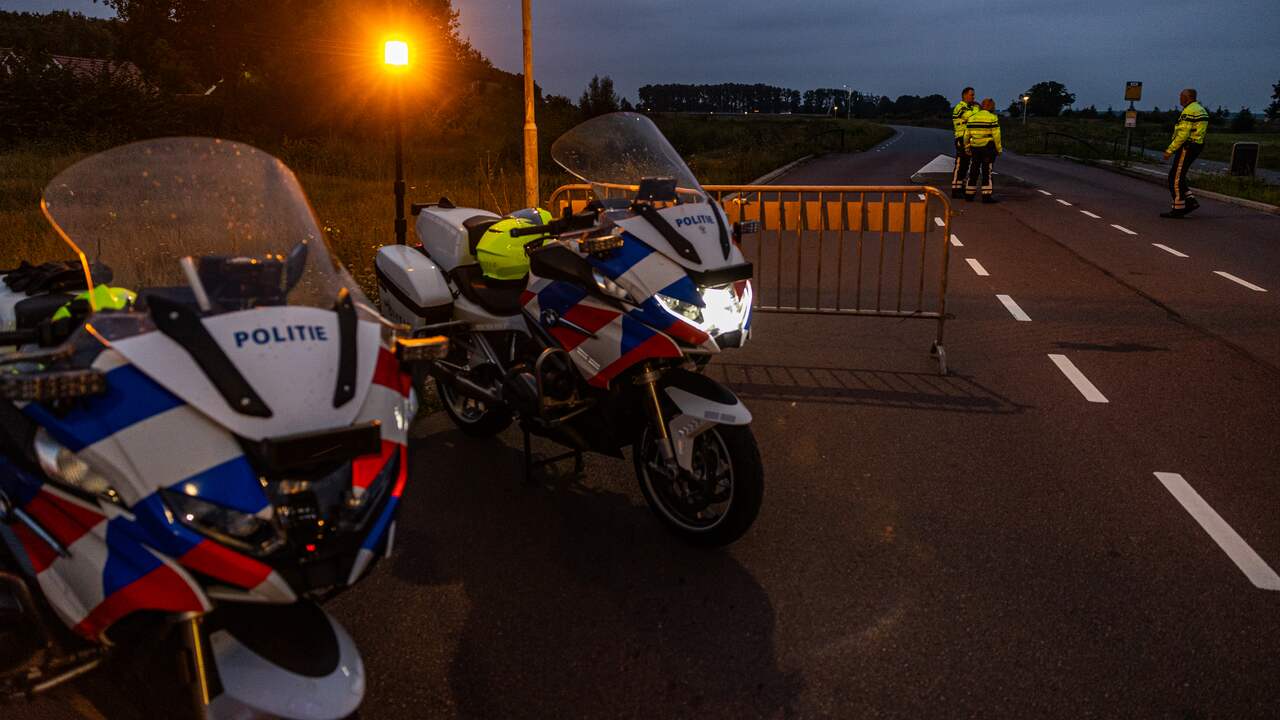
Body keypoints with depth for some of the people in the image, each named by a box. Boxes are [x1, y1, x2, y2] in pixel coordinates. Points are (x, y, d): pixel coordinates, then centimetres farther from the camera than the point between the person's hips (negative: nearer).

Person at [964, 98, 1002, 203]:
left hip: (975, 148, 5)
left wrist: (967, 147, 18)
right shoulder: (992, 118, -7)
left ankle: (969, 194, 15)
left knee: (974, 171, 12)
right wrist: (999, 149, -3)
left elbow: (966, 135, 10)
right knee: (987, 171, -2)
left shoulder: (972, 117, 9)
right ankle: (986, 195, -4)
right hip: (988, 147, -5)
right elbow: (996, 135, -11)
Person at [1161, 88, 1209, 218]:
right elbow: (1197, 132, 19)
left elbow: (1183, 135, -21)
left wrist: (1170, 150, -18)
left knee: (1176, 178, -4)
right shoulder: (1201, 110, 18)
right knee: (1176, 177, 14)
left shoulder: (1189, 111, -15)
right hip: (1197, 146, 10)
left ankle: (1178, 208, -3)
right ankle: (1191, 201, 10)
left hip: (1186, 147, -10)